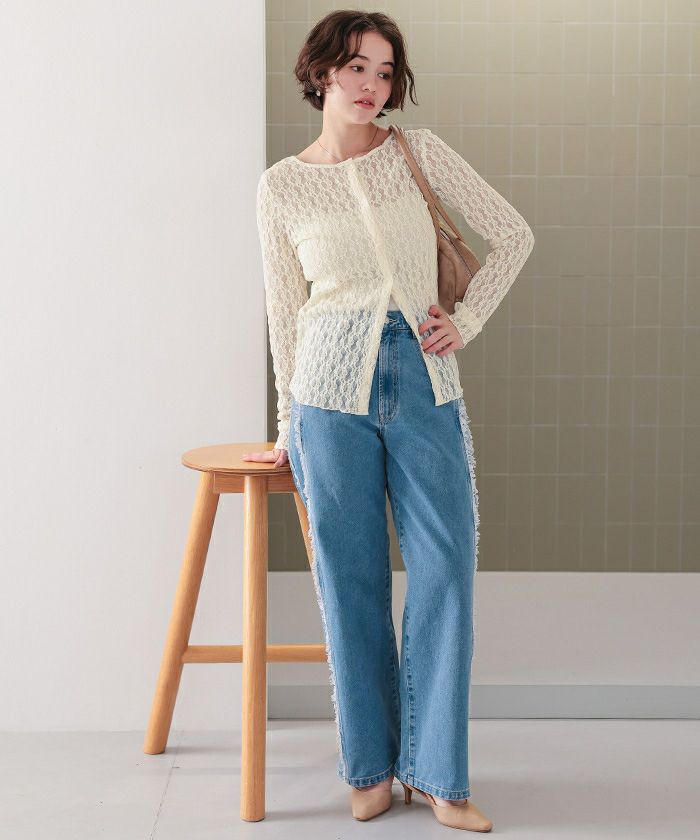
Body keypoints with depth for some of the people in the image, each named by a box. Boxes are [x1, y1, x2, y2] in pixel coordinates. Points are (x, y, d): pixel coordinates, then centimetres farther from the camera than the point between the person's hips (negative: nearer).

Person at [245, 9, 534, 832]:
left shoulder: (420, 151, 4)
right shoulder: (282, 186, 4)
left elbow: (512, 234, 10)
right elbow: (285, 310, 9)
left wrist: (466, 320, 1)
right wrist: (289, 426, 14)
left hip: (424, 381, 1)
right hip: (333, 389, -1)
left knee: (445, 571, 0)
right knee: (352, 580, 4)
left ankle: (435, 771, 13)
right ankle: (370, 765, 21)